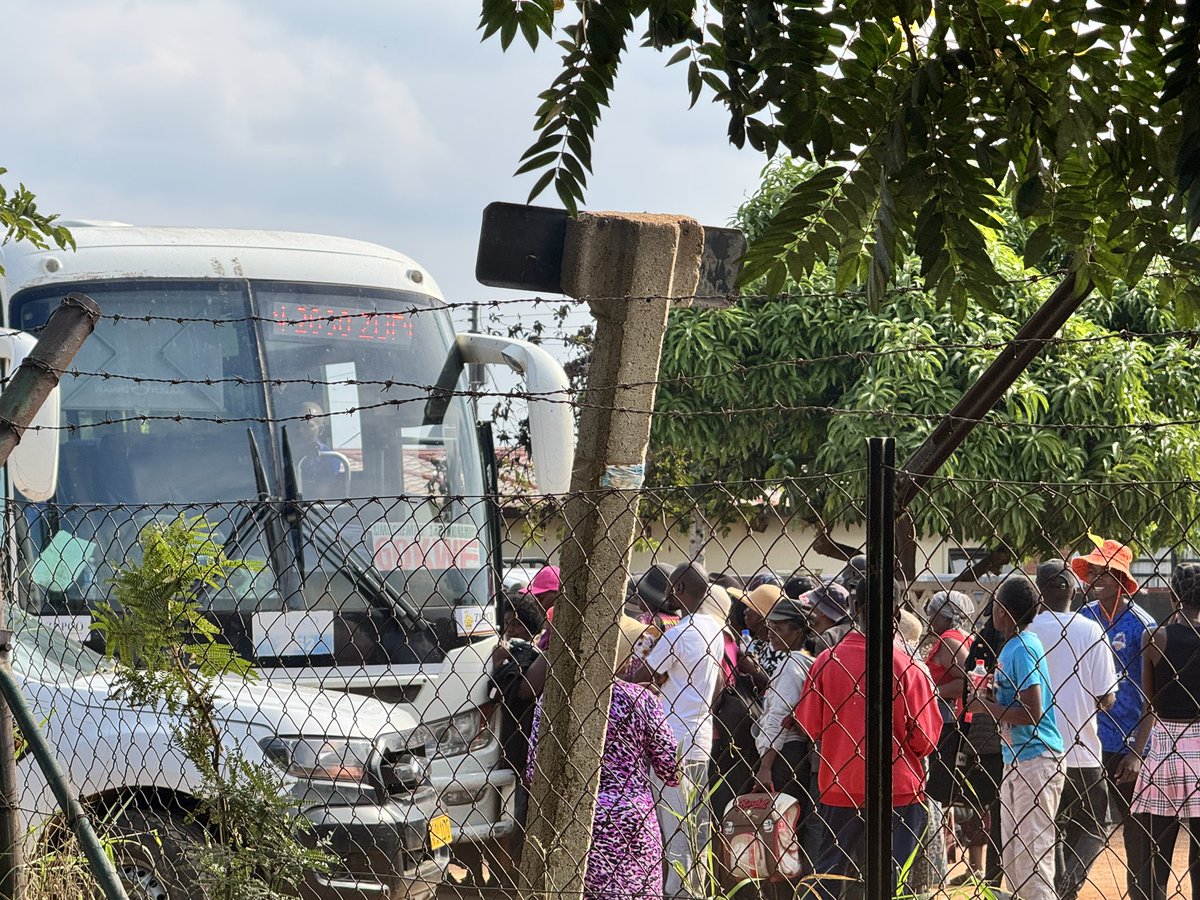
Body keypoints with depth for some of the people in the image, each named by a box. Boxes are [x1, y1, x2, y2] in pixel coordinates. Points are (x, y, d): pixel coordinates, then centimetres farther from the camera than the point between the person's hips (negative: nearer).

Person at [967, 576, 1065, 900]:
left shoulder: (1022, 648, -16)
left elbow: (1032, 713, -22)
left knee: (1033, 852, -9)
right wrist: (991, 697, 5)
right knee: (1012, 855, 15)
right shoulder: (1012, 646, 12)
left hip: (1036, 760, -10)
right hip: (1015, 760, 10)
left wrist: (986, 706, -13)